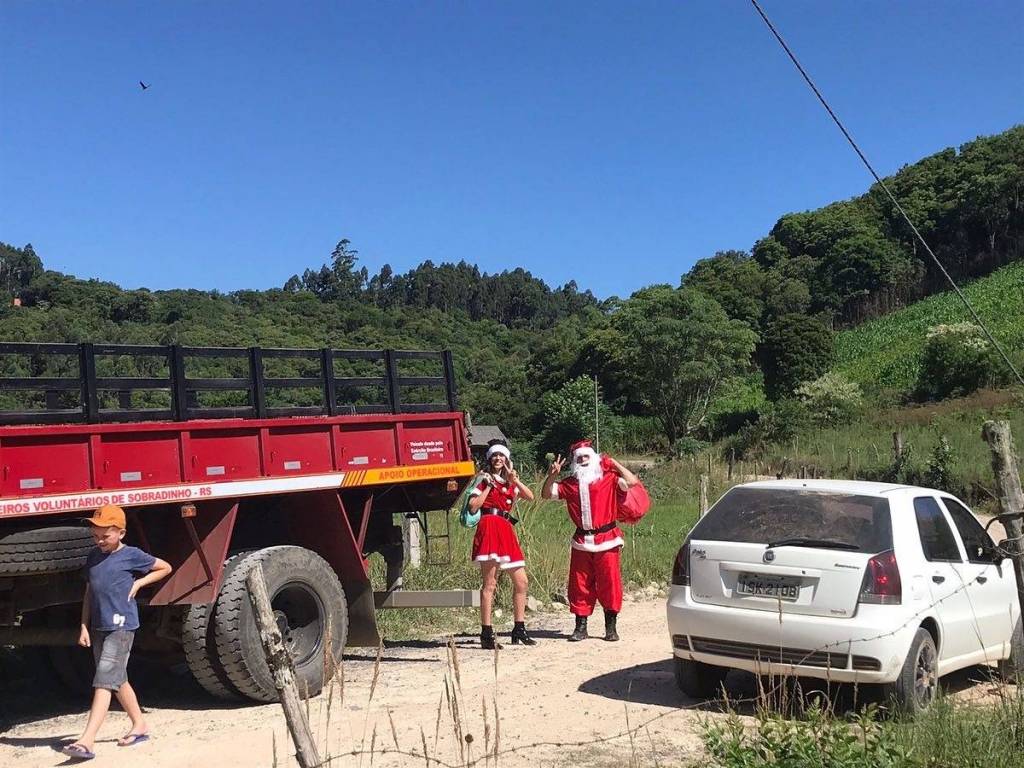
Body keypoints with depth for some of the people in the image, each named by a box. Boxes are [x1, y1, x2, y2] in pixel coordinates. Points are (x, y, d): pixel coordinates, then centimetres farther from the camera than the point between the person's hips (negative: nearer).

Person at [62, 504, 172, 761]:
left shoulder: (131, 555, -4)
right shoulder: (93, 557, 12)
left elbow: (165, 568, 7)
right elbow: (89, 593, 15)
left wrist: (138, 583, -3)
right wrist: (84, 627, 8)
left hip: (121, 626, -7)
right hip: (98, 627, 7)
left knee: (104, 681, -13)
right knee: (118, 680, 15)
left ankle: (86, 741, -18)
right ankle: (139, 726, 30)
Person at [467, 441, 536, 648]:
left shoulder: (510, 483, 22)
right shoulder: (484, 480, 7)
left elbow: (530, 497, 6)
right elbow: (473, 507, -6)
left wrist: (515, 480, -3)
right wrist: (488, 486, -4)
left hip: (507, 531, 7)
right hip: (489, 528, -6)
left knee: (521, 582, 8)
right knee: (489, 584, -9)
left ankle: (519, 629, 18)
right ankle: (486, 633, -8)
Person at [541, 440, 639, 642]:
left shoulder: (608, 478, 2)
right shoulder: (570, 483, 11)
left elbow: (632, 482, -11)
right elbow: (546, 494, 11)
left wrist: (614, 464, -5)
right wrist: (552, 475, -5)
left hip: (606, 540, -3)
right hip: (581, 542, 3)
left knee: (609, 583, -1)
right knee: (579, 585, 5)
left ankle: (611, 627, 9)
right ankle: (580, 627, 13)